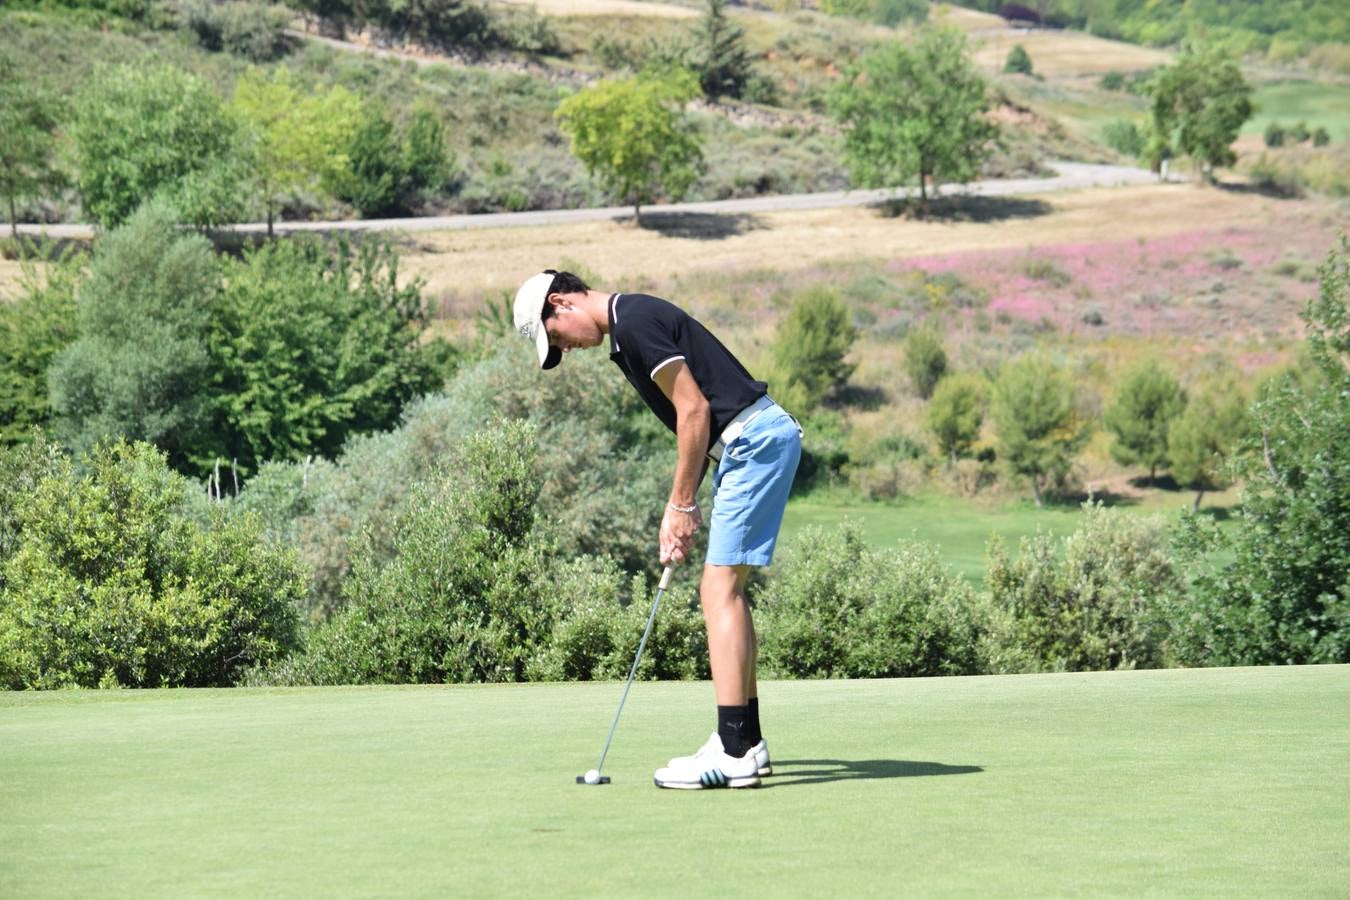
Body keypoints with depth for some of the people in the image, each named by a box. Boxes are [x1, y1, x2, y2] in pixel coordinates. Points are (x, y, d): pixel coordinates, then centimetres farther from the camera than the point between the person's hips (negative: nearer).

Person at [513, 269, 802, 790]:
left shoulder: (633, 323, -12)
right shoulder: (631, 325, 19)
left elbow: (694, 408, -15)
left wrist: (681, 505, -9)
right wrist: (680, 506, 13)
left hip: (755, 439, -10)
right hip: (759, 439, 10)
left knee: (720, 590, -12)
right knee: (724, 590, 14)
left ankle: (733, 752, -15)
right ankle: (746, 740, 19)